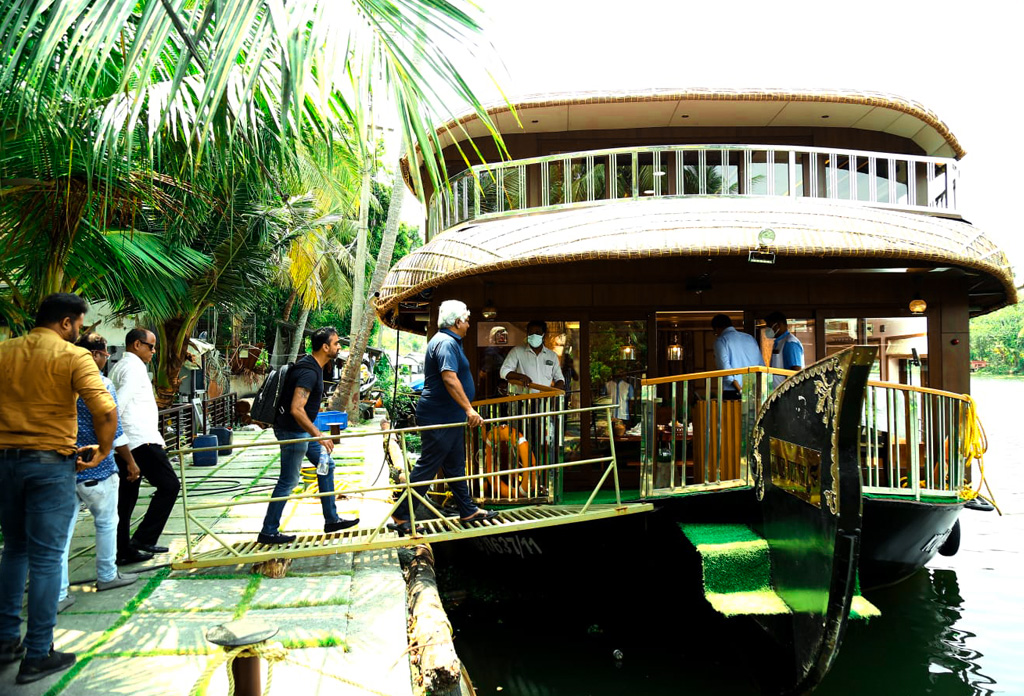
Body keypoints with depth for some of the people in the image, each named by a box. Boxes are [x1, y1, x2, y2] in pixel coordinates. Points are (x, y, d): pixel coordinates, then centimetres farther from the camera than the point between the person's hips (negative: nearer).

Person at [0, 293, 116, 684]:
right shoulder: (72, 356, -10)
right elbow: (106, 410, -20)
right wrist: (103, 451, -6)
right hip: (50, 462, -5)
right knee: (45, 559, 1)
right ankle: (37, 656, 8)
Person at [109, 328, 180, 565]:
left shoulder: (119, 367, 24)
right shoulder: (134, 366, -7)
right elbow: (119, 403, -18)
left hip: (125, 443, 10)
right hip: (141, 439, -10)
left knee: (126, 497, 11)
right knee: (169, 484, -6)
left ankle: (123, 550, 14)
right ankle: (144, 538, -7)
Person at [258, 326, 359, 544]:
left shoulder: (312, 365, 7)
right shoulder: (309, 372, -25)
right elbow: (296, 409, -32)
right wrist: (319, 435, -29)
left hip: (302, 431, 10)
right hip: (293, 431, -10)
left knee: (326, 465, 15)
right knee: (288, 481, -1)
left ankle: (331, 520, 22)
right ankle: (268, 532, 11)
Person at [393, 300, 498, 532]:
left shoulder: (449, 341, 16)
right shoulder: (446, 343, -18)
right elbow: (449, 378, -32)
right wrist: (469, 409, -36)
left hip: (449, 417, 11)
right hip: (439, 418, -11)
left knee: (456, 466, 17)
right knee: (426, 468, -4)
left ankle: (468, 511, 28)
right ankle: (401, 515, 4)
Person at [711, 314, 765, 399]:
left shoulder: (721, 340, 0)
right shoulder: (750, 338, 17)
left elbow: (724, 367, -12)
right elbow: (761, 364, 15)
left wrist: (740, 390, -11)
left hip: (732, 392, -5)